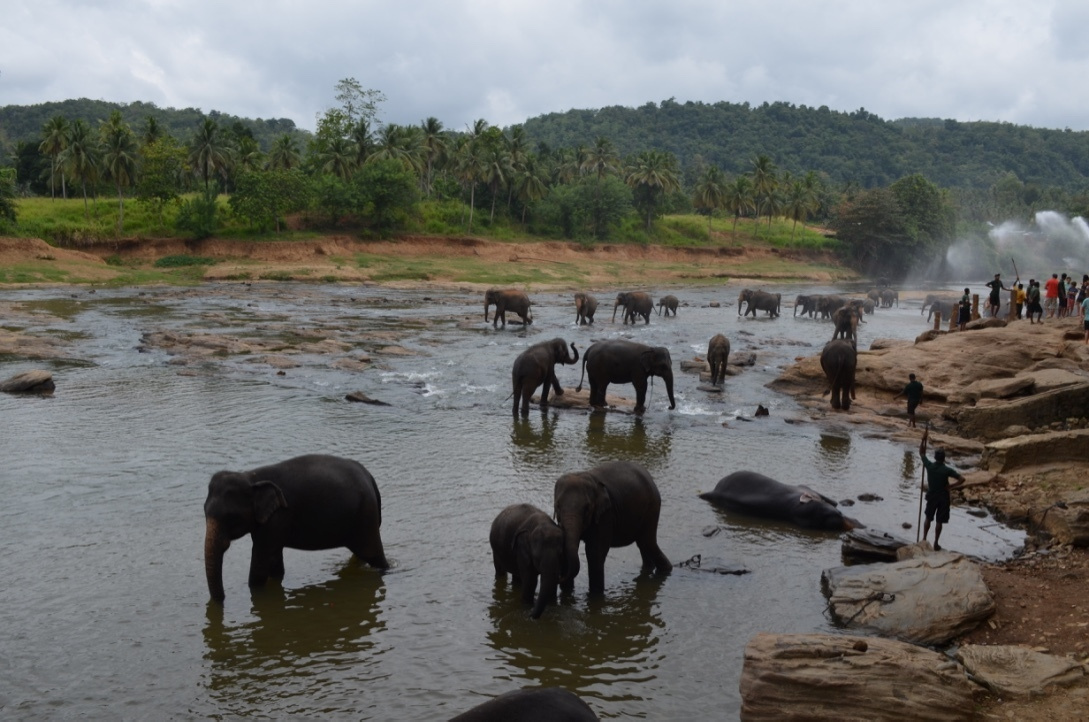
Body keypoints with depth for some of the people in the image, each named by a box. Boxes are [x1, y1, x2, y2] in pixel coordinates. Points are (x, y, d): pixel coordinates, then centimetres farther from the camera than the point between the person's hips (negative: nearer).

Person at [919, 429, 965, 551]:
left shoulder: (929, 466, -13)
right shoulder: (947, 470, -19)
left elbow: (921, 453, 2)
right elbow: (962, 479, -23)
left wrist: (924, 438, -1)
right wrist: (950, 486, -14)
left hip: (931, 496, 2)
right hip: (943, 497, -2)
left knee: (928, 518, 20)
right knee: (939, 521, 8)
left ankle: (924, 539, 24)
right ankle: (936, 544, 14)